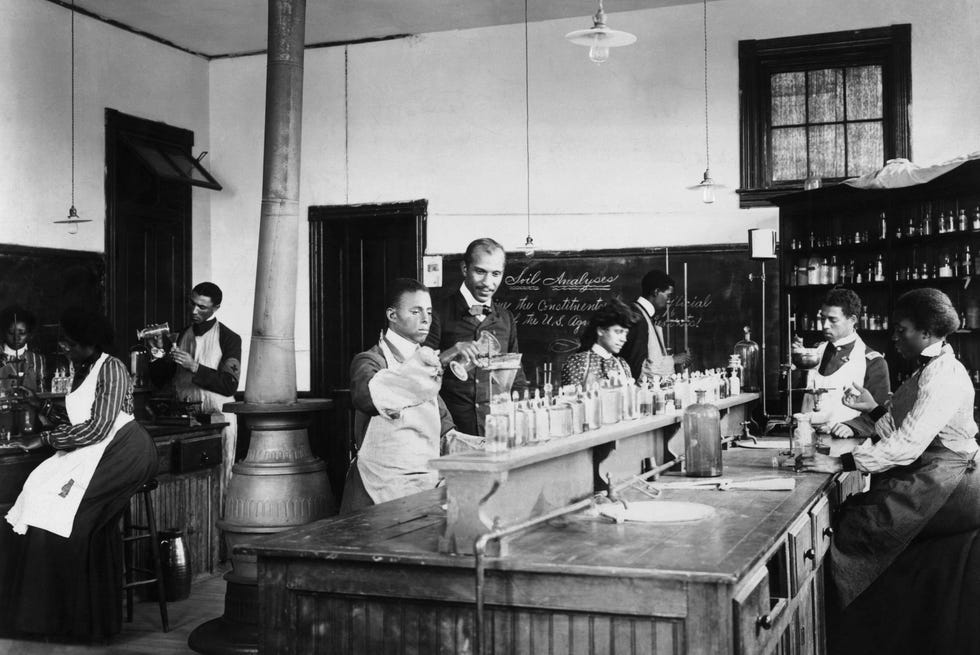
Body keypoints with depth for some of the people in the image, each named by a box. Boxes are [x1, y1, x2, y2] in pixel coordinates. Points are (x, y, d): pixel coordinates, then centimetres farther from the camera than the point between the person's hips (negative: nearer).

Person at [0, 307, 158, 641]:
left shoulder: (111, 368, -8)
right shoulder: (82, 371, 20)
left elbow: (98, 427, -16)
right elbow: (74, 419, 17)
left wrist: (46, 438, -12)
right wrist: (42, 405, 9)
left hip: (121, 448, -8)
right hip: (90, 452, 8)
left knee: (58, 506, -21)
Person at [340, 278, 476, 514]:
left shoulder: (423, 361, 20)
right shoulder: (371, 360, -4)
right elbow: (363, 395, -28)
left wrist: (452, 440, 7)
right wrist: (414, 366, -34)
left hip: (428, 485, 7)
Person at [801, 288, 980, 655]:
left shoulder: (943, 377, -18)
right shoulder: (931, 370, 15)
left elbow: (907, 444, -27)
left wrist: (841, 463, -28)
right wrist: (875, 409, 8)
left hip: (939, 486, -10)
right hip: (923, 477, 10)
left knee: (853, 529, -16)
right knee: (849, 513, 0)